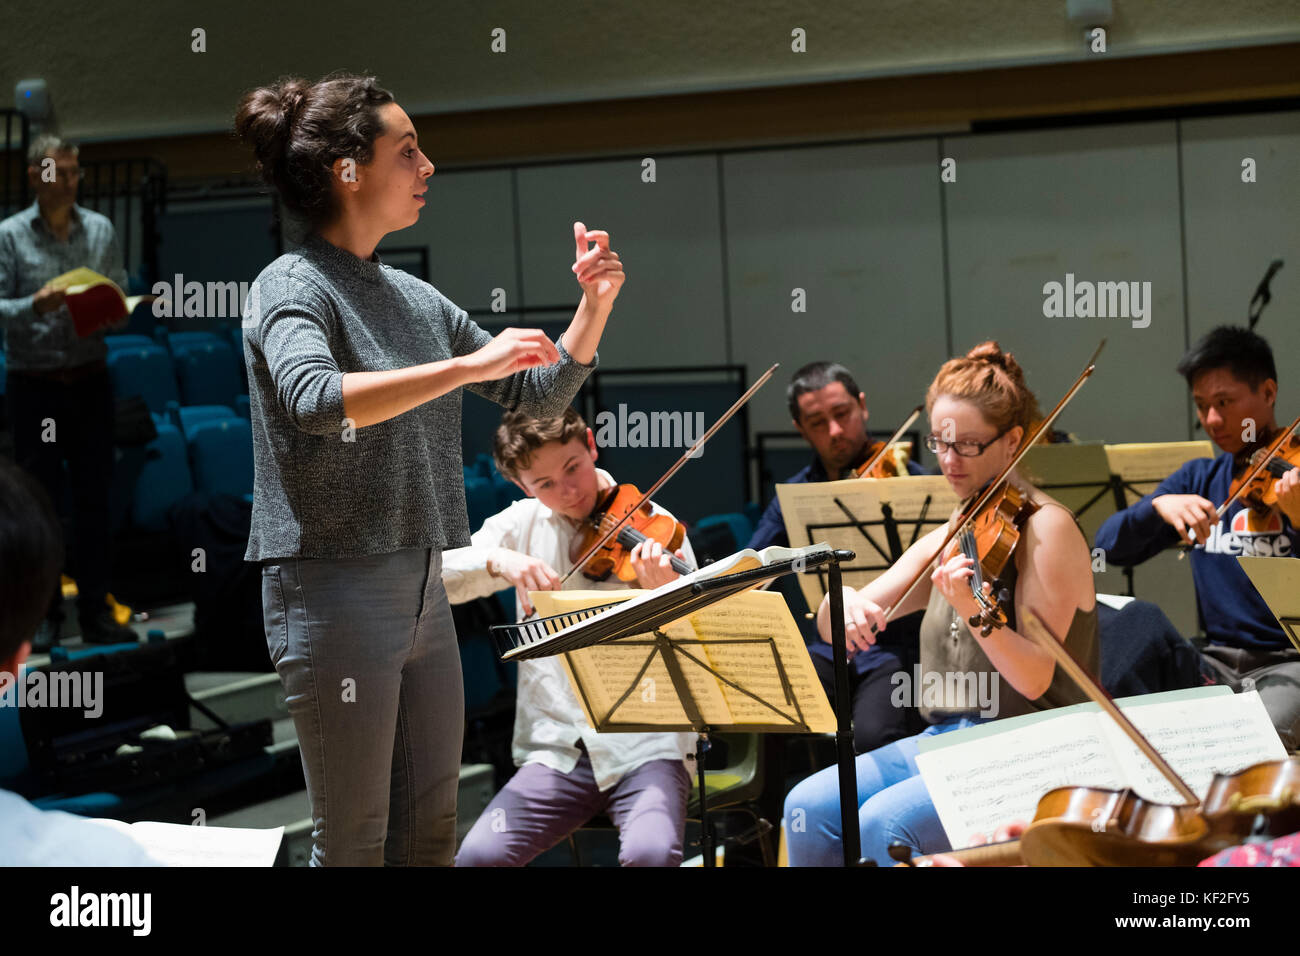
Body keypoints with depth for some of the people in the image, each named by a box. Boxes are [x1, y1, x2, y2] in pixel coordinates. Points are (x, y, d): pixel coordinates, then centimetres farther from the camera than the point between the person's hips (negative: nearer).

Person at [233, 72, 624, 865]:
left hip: (423, 588, 8)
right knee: (355, 842, 0)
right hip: (335, 589, -7)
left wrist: (595, 305, 4)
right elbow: (317, 400, -31)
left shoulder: (416, 299, 13)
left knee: (432, 832, 11)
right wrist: (471, 364, -31)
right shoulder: (292, 287, -9)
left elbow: (540, 396, 18)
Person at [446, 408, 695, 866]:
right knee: (478, 856, -21)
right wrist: (497, 561, -21)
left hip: (645, 746, -2)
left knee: (651, 852, -31)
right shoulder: (522, 524, 8)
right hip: (557, 750, 2)